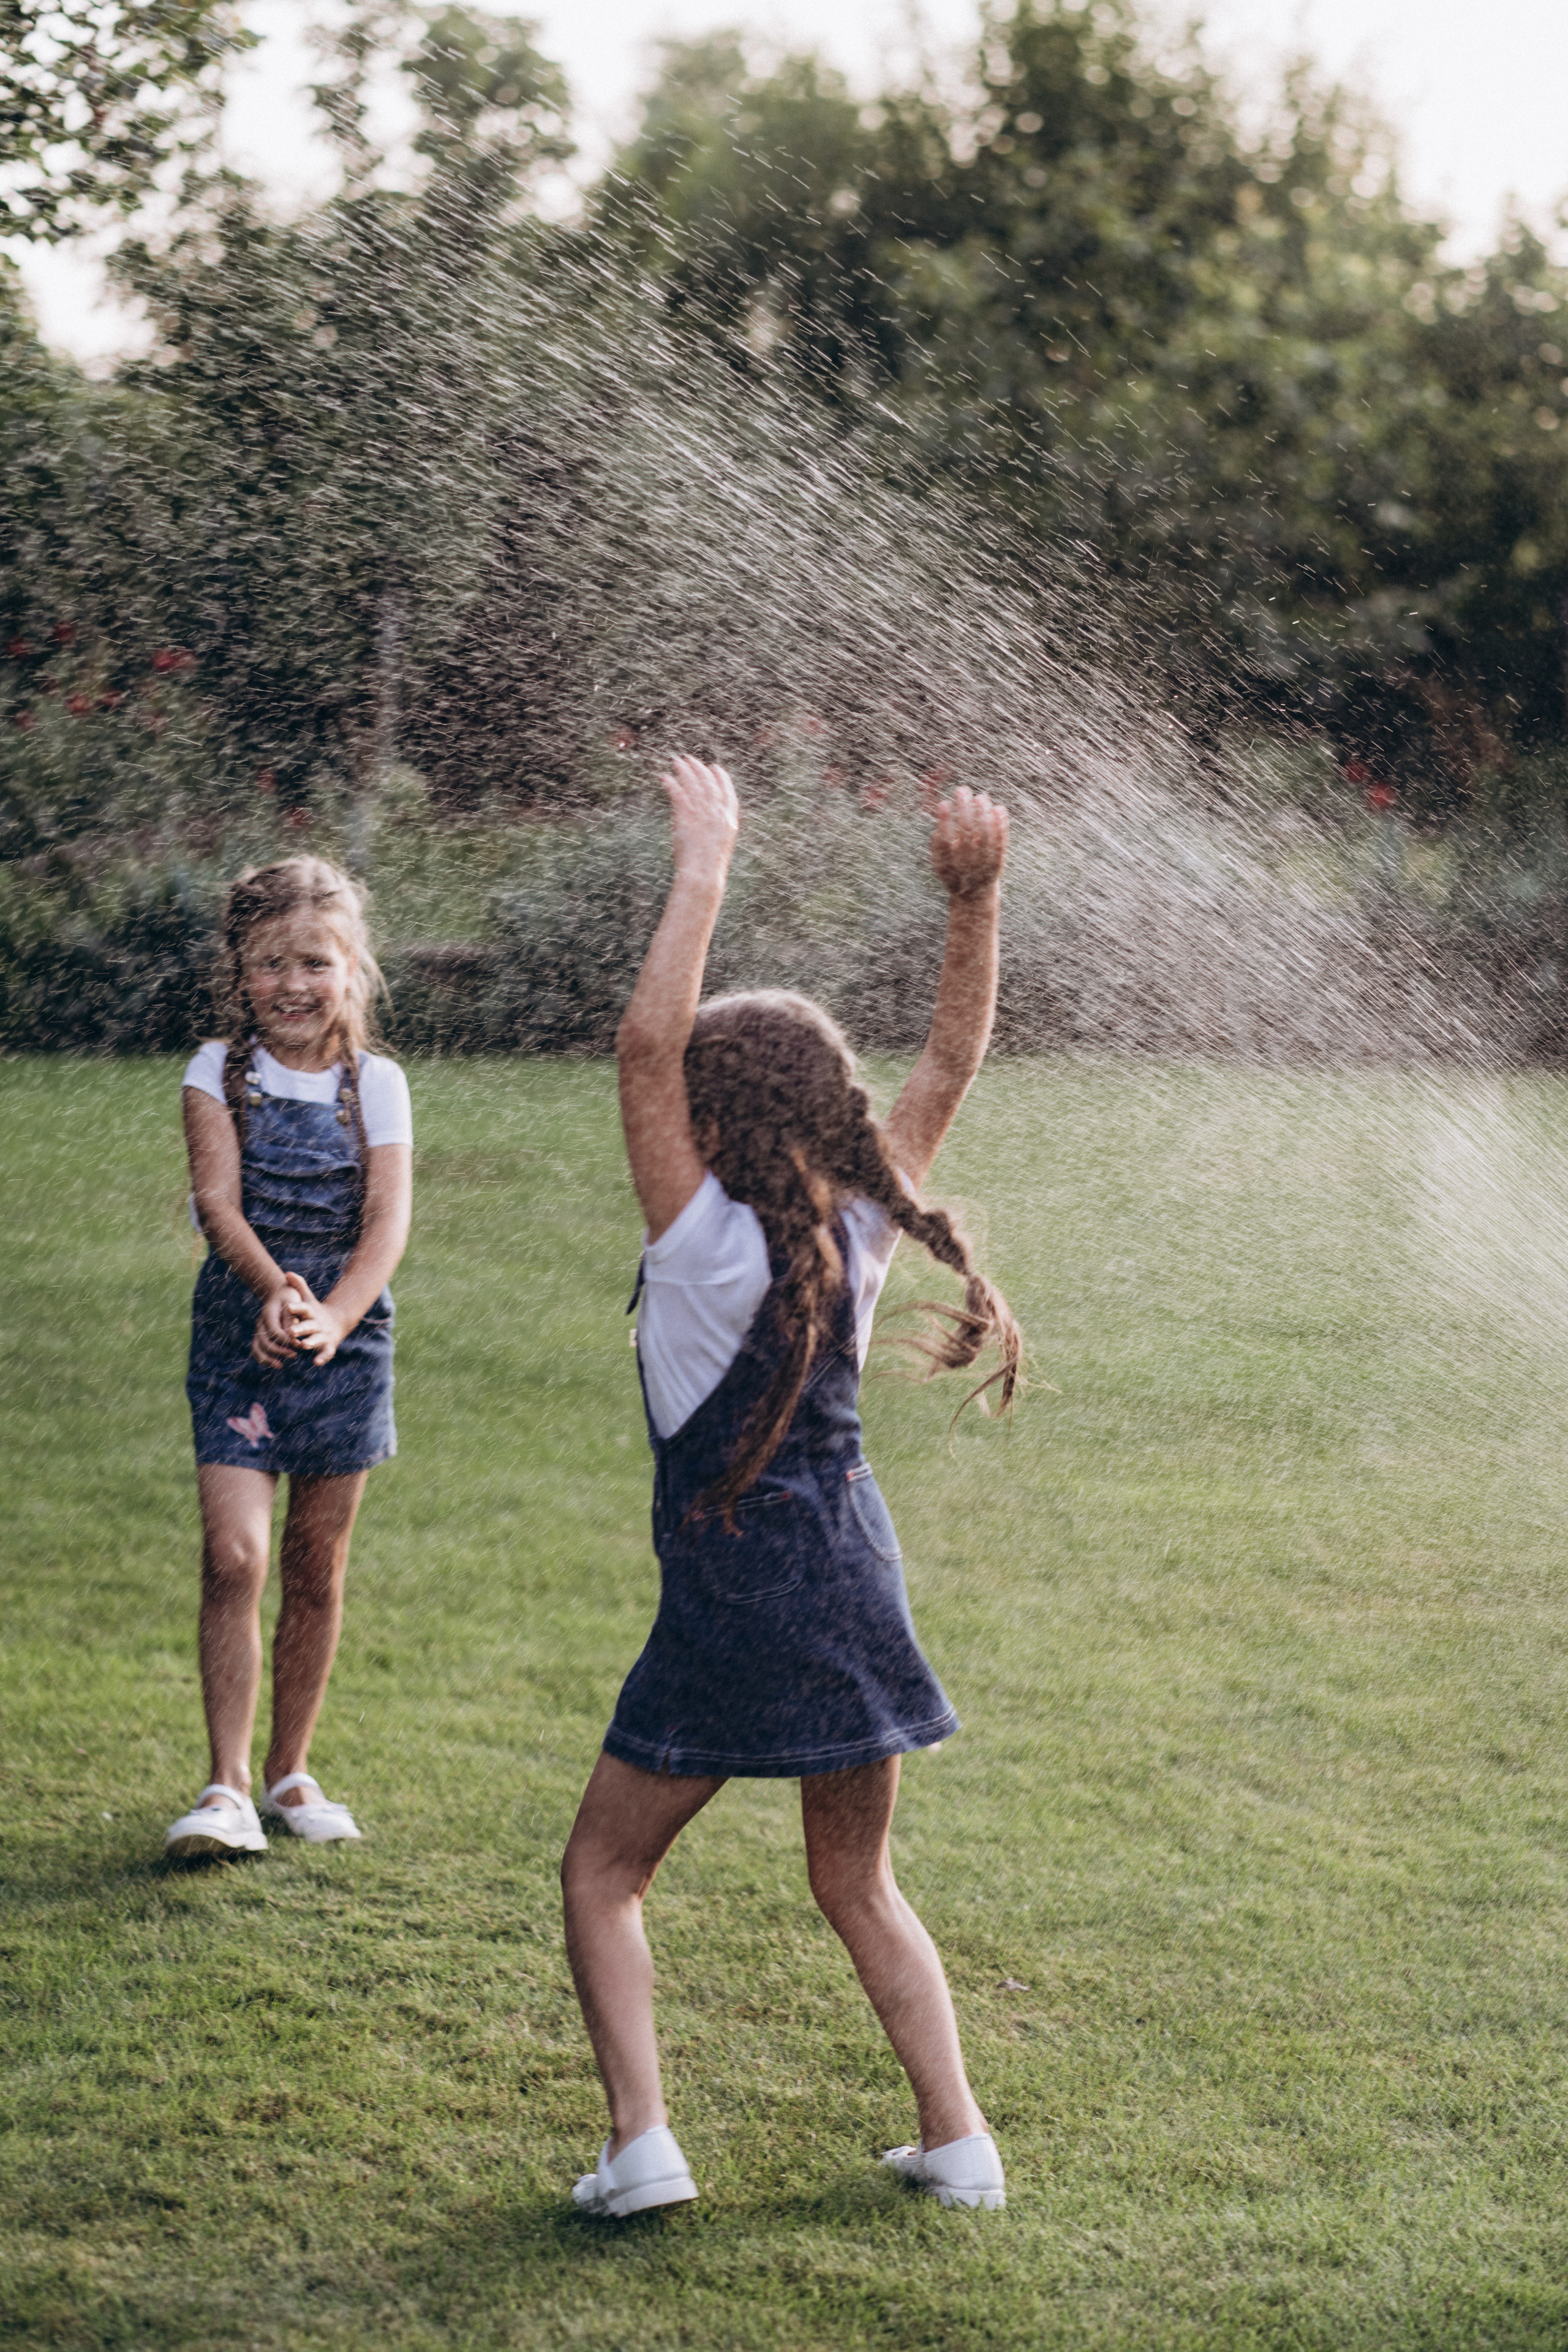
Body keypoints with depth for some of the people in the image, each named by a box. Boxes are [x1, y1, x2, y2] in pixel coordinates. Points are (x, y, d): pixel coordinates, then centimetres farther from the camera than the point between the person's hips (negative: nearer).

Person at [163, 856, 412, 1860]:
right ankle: (228, 1785, -9)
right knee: (236, 1556, -13)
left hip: (346, 1335, 1)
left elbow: (389, 1219, -11)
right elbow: (219, 1199, -13)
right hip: (238, 1331, -1)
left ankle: (290, 1770, 23)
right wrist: (274, 1288, -33)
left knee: (318, 1570, 8)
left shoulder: (376, 1083, 0)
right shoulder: (220, 1071, -1)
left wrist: (331, 1316, -29)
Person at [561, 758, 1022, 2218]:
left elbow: (642, 1039, -23)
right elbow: (949, 1066, 5)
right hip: (854, 1588, 6)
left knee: (603, 1874, 9)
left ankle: (639, 2140, -3)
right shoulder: (858, 1229, -1)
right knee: (858, 1885, 20)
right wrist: (974, 903, -5)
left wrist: (703, 871, -23)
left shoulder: (703, 1239, -15)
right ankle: (957, 2141, 16)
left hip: (729, 1603, -6)